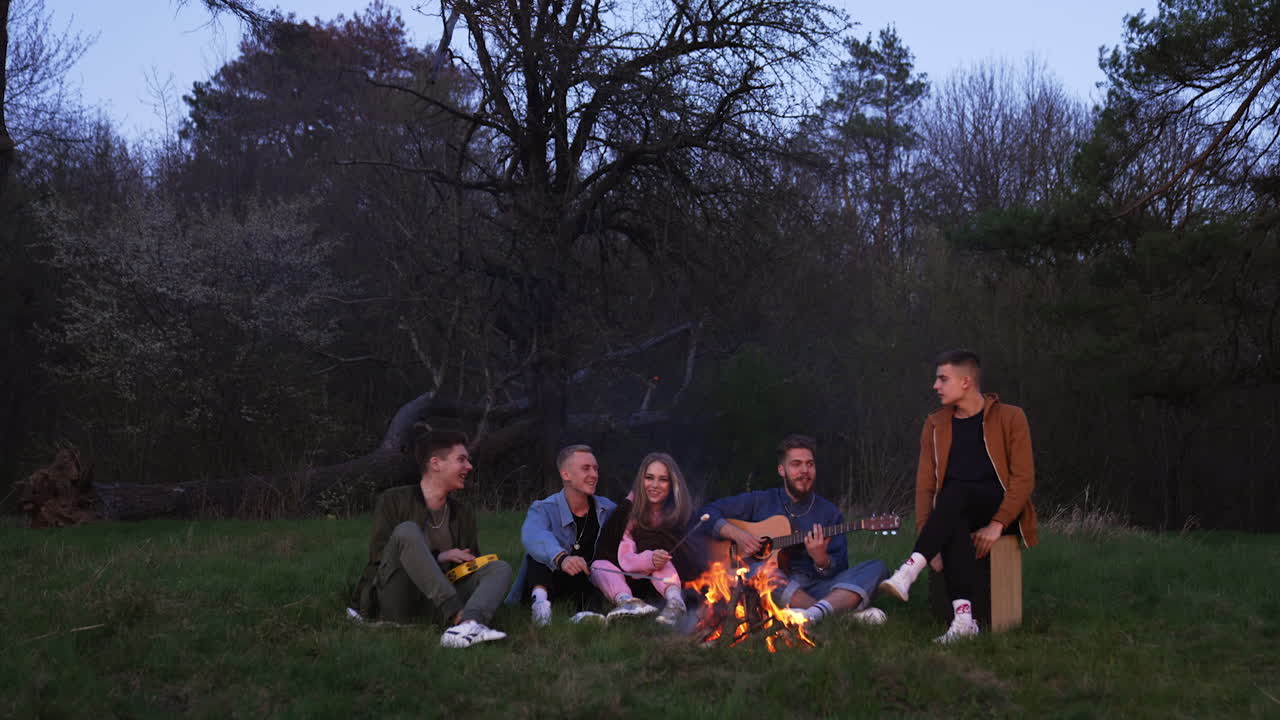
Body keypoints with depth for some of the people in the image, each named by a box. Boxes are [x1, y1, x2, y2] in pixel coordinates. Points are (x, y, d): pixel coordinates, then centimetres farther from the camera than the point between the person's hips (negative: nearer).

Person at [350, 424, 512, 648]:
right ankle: (457, 616, -43)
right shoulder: (394, 501, 2)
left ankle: (470, 623, -51)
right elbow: (379, 554, -6)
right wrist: (437, 557, -13)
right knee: (407, 530, -27)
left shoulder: (463, 512, 17)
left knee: (500, 568, -15)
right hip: (393, 601, -4)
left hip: (437, 602, 5)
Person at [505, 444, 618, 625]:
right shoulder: (543, 509, -9)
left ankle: (586, 614, -51)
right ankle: (540, 598, -48)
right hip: (543, 583, -2)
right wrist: (561, 558, -52)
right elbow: (533, 535, -33)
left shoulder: (608, 510, 8)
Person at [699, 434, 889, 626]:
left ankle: (814, 612, -47)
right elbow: (708, 512, 9)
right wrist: (737, 534, -9)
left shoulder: (830, 513, 13)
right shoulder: (760, 501, 12)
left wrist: (821, 560, -17)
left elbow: (839, 571, 6)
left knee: (877, 567, -18)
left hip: (815, 590, 2)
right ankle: (851, 613, -37)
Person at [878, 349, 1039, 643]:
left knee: (956, 492, -36)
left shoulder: (1010, 418, -1)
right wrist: (927, 535, -11)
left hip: (1002, 510, -3)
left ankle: (908, 573, -46)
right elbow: (925, 483, 5)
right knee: (955, 526, -37)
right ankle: (963, 618, -48)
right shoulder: (936, 424, 12)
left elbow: (1024, 478, -7)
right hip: (958, 514, 3)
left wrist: (997, 524, -19)